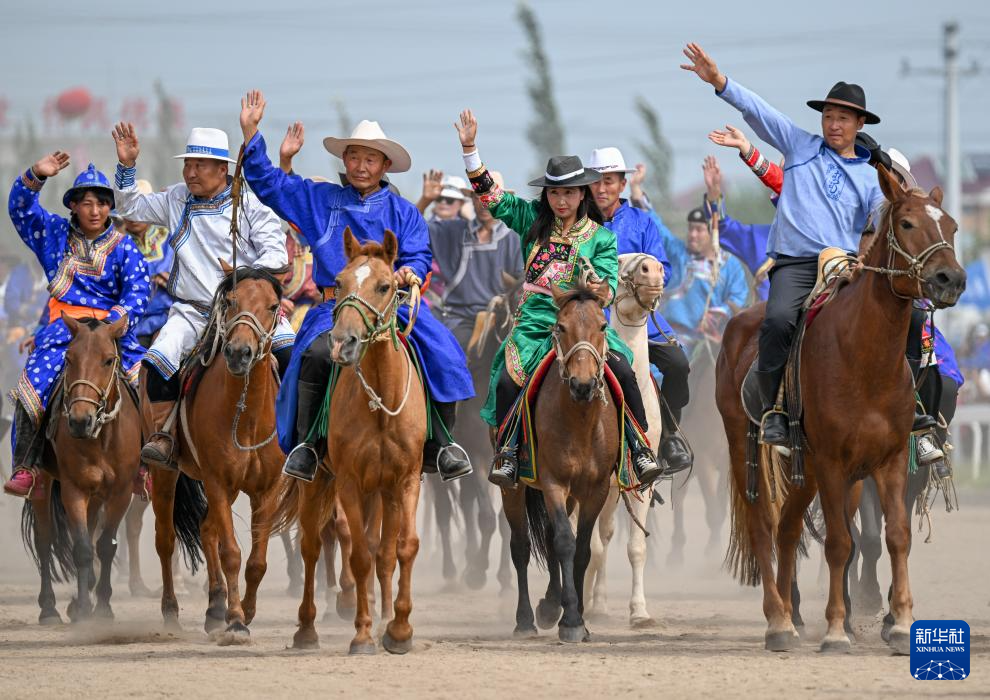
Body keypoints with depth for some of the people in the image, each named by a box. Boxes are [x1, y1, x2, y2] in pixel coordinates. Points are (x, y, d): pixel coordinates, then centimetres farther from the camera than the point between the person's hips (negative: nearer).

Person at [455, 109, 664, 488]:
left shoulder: (600, 236, 5)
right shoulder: (532, 219, 10)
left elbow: (610, 281, -3)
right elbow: (489, 195, 9)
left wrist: (601, 289, -27)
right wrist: (470, 148, 0)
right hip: (534, 319, 1)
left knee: (622, 369, -23)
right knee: (507, 380, -21)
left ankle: (640, 447, -11)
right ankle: (508, 450, 0)